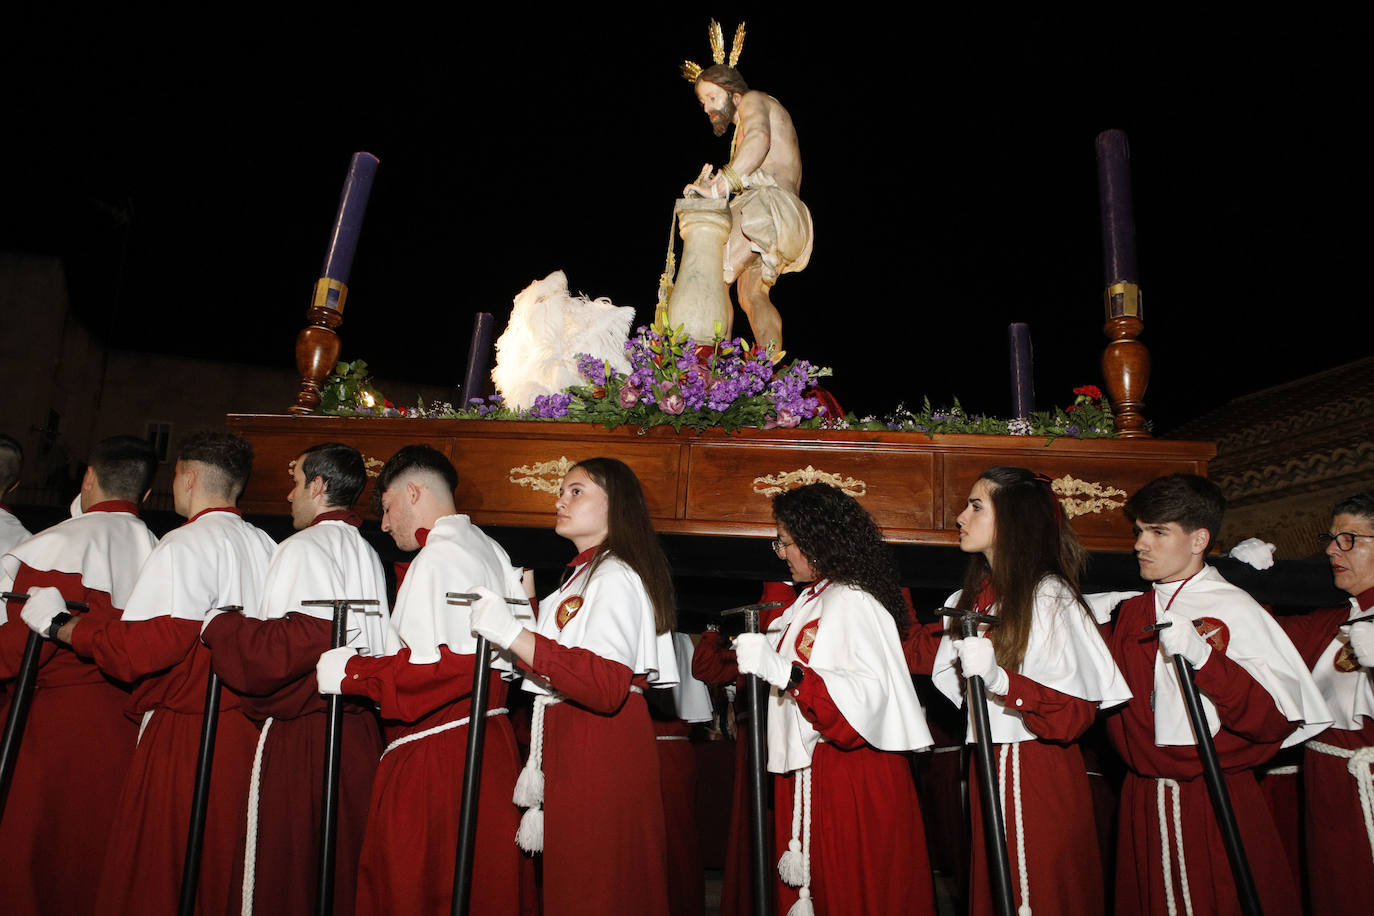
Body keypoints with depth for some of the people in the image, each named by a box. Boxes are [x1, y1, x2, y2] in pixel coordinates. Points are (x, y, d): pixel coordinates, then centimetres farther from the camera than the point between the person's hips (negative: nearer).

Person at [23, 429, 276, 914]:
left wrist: (60, 626, -7)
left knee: (154, 873, 4)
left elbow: (141, 648, -19)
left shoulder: (185, 545, -12)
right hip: (251, 723, 7)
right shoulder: (265, 546, 8)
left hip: (186, 732, -7)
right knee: (225, 865, 14)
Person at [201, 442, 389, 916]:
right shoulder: (365, 552, 15)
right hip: (359, 729, 8)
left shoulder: (305, 548, -10)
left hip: (301, 734, -8)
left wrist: (219, 627, -10)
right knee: (341, 863, 15)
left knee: (280, 866, 2)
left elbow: (305, 639, -23)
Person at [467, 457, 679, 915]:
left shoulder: (615, 578, -13)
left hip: (601, 752, -10)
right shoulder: (581, 574, 18)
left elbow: (607, 687, -28)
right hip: (571, 746, 10)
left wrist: (513, 633, -29)